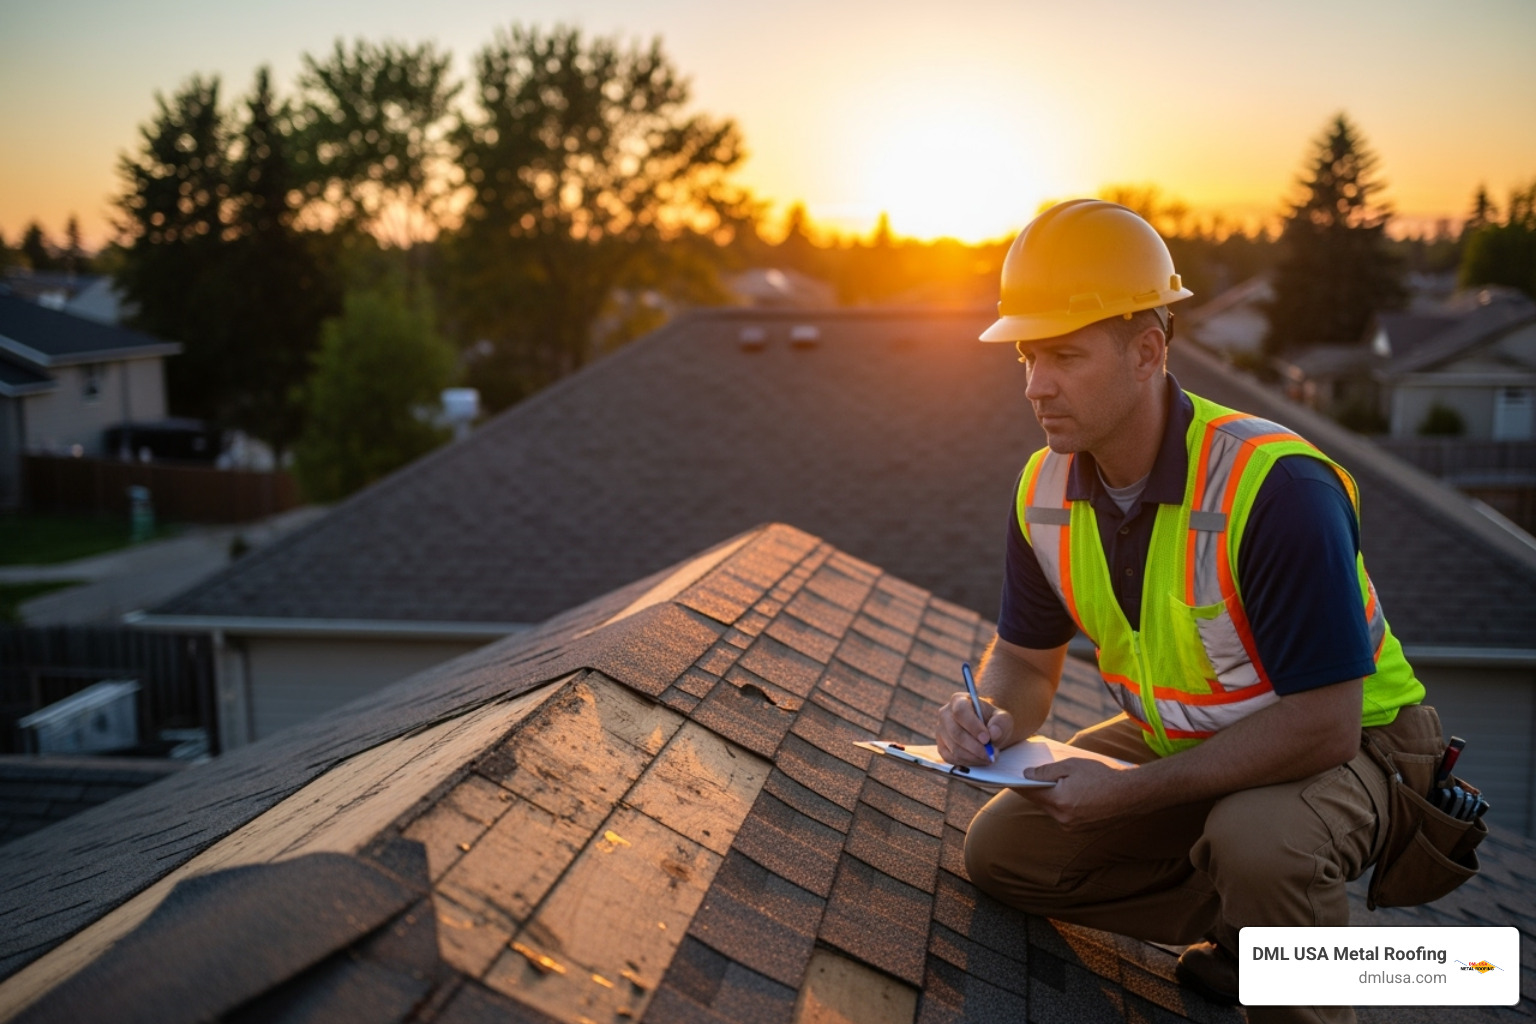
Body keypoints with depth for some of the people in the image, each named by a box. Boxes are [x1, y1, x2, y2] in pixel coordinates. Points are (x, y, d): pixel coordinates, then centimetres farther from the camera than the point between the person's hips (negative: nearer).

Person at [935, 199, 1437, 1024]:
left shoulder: (1274, 487, -30)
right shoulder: (1046, 490, -10)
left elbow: (1321, 725, -30)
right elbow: (1026, 657, 4)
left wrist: (1134, 793, -27)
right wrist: (995, 721, -20)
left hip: (1341, 750, -6)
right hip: (1179, 740, 7)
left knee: (1256, 840, -38)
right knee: (1000, 849, 0)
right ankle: (1251, 922, 7)